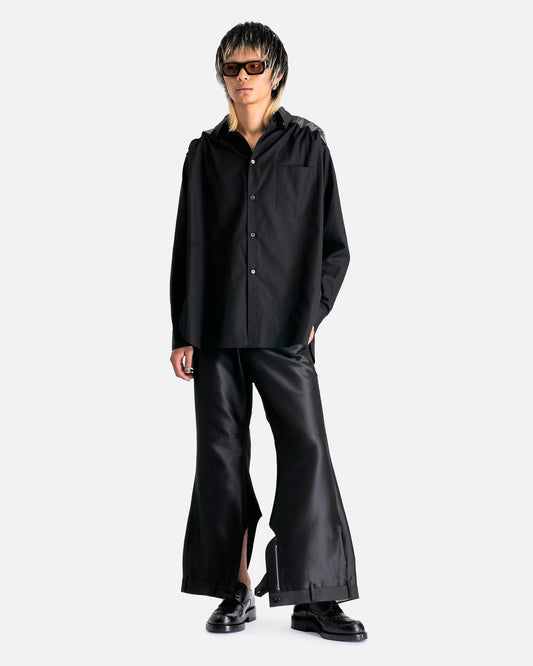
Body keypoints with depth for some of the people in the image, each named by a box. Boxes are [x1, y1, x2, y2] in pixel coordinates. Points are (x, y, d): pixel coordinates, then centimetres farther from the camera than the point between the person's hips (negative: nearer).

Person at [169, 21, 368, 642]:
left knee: (307, 450, -8)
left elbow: (334, 244, 8)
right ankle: (237, 590, 15)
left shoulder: (308, 146, 7)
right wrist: (183, 332, 4)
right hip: (216, 333, 2)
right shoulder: (205, 152, 10)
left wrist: (312, 311, -2)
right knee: (222, 455, 3)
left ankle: (315, 598, -1)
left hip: (285, 332, -1)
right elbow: (189, 247, 9)